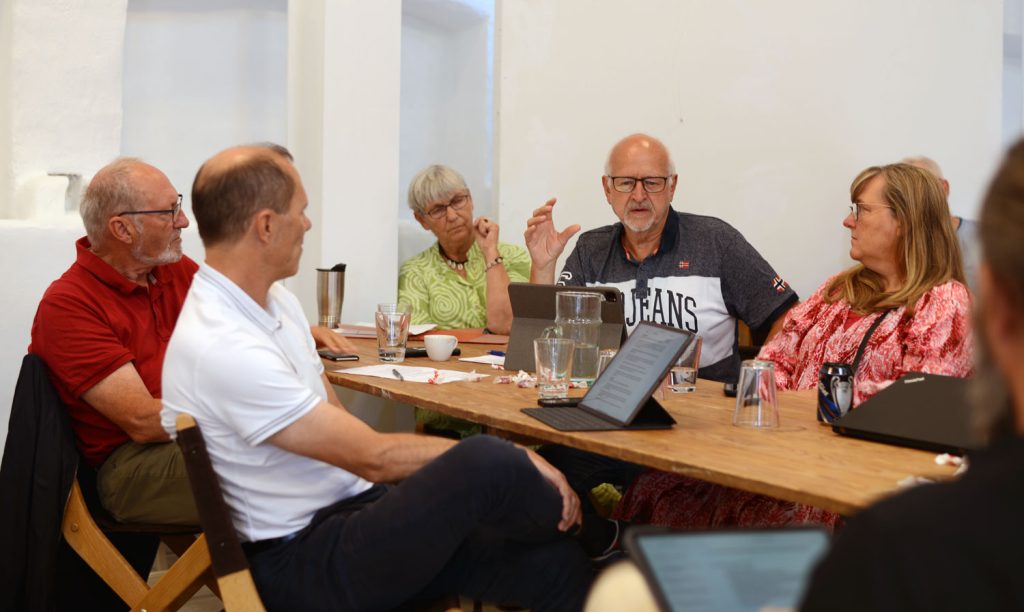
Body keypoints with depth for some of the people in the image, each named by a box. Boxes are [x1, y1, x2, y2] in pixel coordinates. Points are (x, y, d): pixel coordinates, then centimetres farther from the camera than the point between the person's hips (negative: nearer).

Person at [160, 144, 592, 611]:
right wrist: (498, 461, -13)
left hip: (351, 507, 9)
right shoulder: (221, 349, -22)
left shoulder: (273, 298, 8)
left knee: (557, 566, -9)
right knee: (485, 462, -26)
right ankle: (585, 529, 4)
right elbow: (373, 457, -21)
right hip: (300, 564, -9)